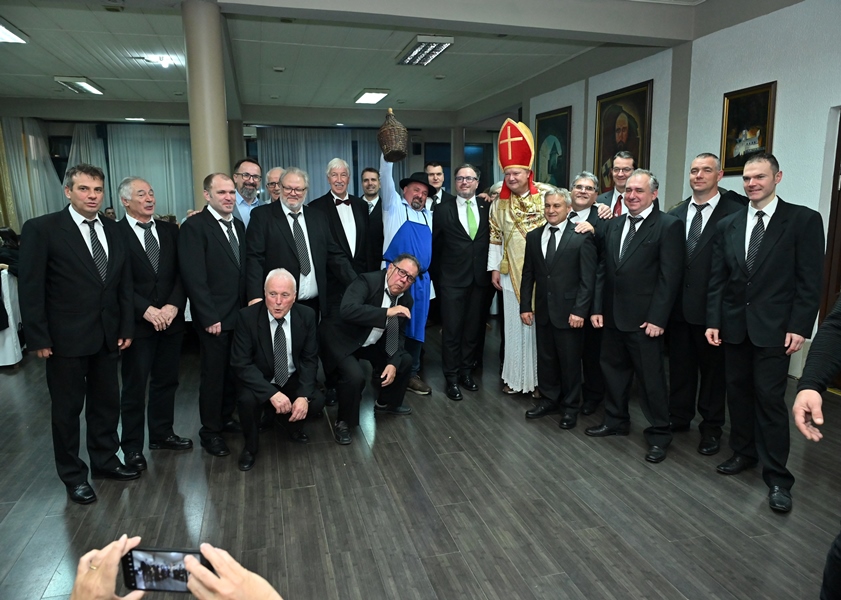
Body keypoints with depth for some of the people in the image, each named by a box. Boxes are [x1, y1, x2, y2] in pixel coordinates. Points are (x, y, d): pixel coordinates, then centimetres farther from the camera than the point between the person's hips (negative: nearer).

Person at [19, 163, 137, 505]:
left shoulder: (112, 230, 6)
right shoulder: (41, 229, -9)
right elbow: (31, 289, -10)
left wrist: (127, 328, 5)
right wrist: (38, 339, -12)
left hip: (108, 336, 5)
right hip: (66, 338, -5)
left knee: (107, 403, 16)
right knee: (67, 409, 10)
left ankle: (105, 461, 35)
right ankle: (73, 475, 27)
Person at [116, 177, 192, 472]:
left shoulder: (169, 230, 8)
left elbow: (181, 273, 4)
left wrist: (173, 306, -10)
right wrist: (147, 310, -17)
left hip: (171, 319, 4)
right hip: (137, 323, -4)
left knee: (166, 381, 13)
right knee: (134, 387, 6)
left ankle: (162, 434, 29)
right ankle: (132, 446, 20)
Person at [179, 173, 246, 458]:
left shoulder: (238, 226, 12)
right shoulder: (194, 227, -10)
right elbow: (194, 277, -15)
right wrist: (210, 317, -17)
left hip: (240, 314, 6)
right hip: (214, 318, -6)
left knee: (234, 370, 12)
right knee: (214, 374, 4)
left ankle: (226, 418, 30)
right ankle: (210, 431, 20)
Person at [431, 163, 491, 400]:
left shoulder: (487, 209, 5)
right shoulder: (443, 210, 0)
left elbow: (492, 241, 6)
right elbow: (434, 246, 3)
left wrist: (490, 274, 0)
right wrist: (437, 277, 3)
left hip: (480, 280, 2)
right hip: (452, 281, -2)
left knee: (474, 329, 11)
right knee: (451, 331, 2)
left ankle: (466, 371, 27)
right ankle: (452, 379, 14)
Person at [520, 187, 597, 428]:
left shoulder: (582, 237, -8)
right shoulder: (533, 236, 6)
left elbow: (588, 278, -10)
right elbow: (528, 274, 9)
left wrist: (579, 310, -15)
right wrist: (525, 306, 4)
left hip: (569, 312, -4)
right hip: (542, 310, 4)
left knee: (570, 361, 7)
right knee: (545, 358, 13)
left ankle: (570, 407, 23)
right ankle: (549, 400, 30)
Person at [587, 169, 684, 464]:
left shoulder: (669, 226, -9)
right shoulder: (613, 225, 11)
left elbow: (670, 277, -13)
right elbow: (603, 270, 11)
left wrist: (657, 319, -17)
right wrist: (597, 308, 5)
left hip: (644, 319, -6)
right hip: (612, 316, 6)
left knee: (651, 378, 4)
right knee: (613, 370, 17)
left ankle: (659, 434, 20)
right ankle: (616, 420, 34)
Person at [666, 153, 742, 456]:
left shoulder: (734, 213, -8)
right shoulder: (675, 214, 8)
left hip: (712, 306, -4)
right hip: (678, 304, 4)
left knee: (713, 368, 10)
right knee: (680, 365, 16)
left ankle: (711, 427, 26)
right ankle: (679, 417, 32)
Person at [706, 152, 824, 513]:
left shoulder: (803, 220, -4)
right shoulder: (728, 225, 8)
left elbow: (809, 280, -7)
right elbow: (717, 279, 7)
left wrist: (799, 327, -13)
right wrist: (713, 321, 1)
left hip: (774, 328, -4)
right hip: (734, 326, 5)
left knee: (770, 398, -2)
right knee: (738, 393, 13)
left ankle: (777, 477, 9)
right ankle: (743, 452, 31)